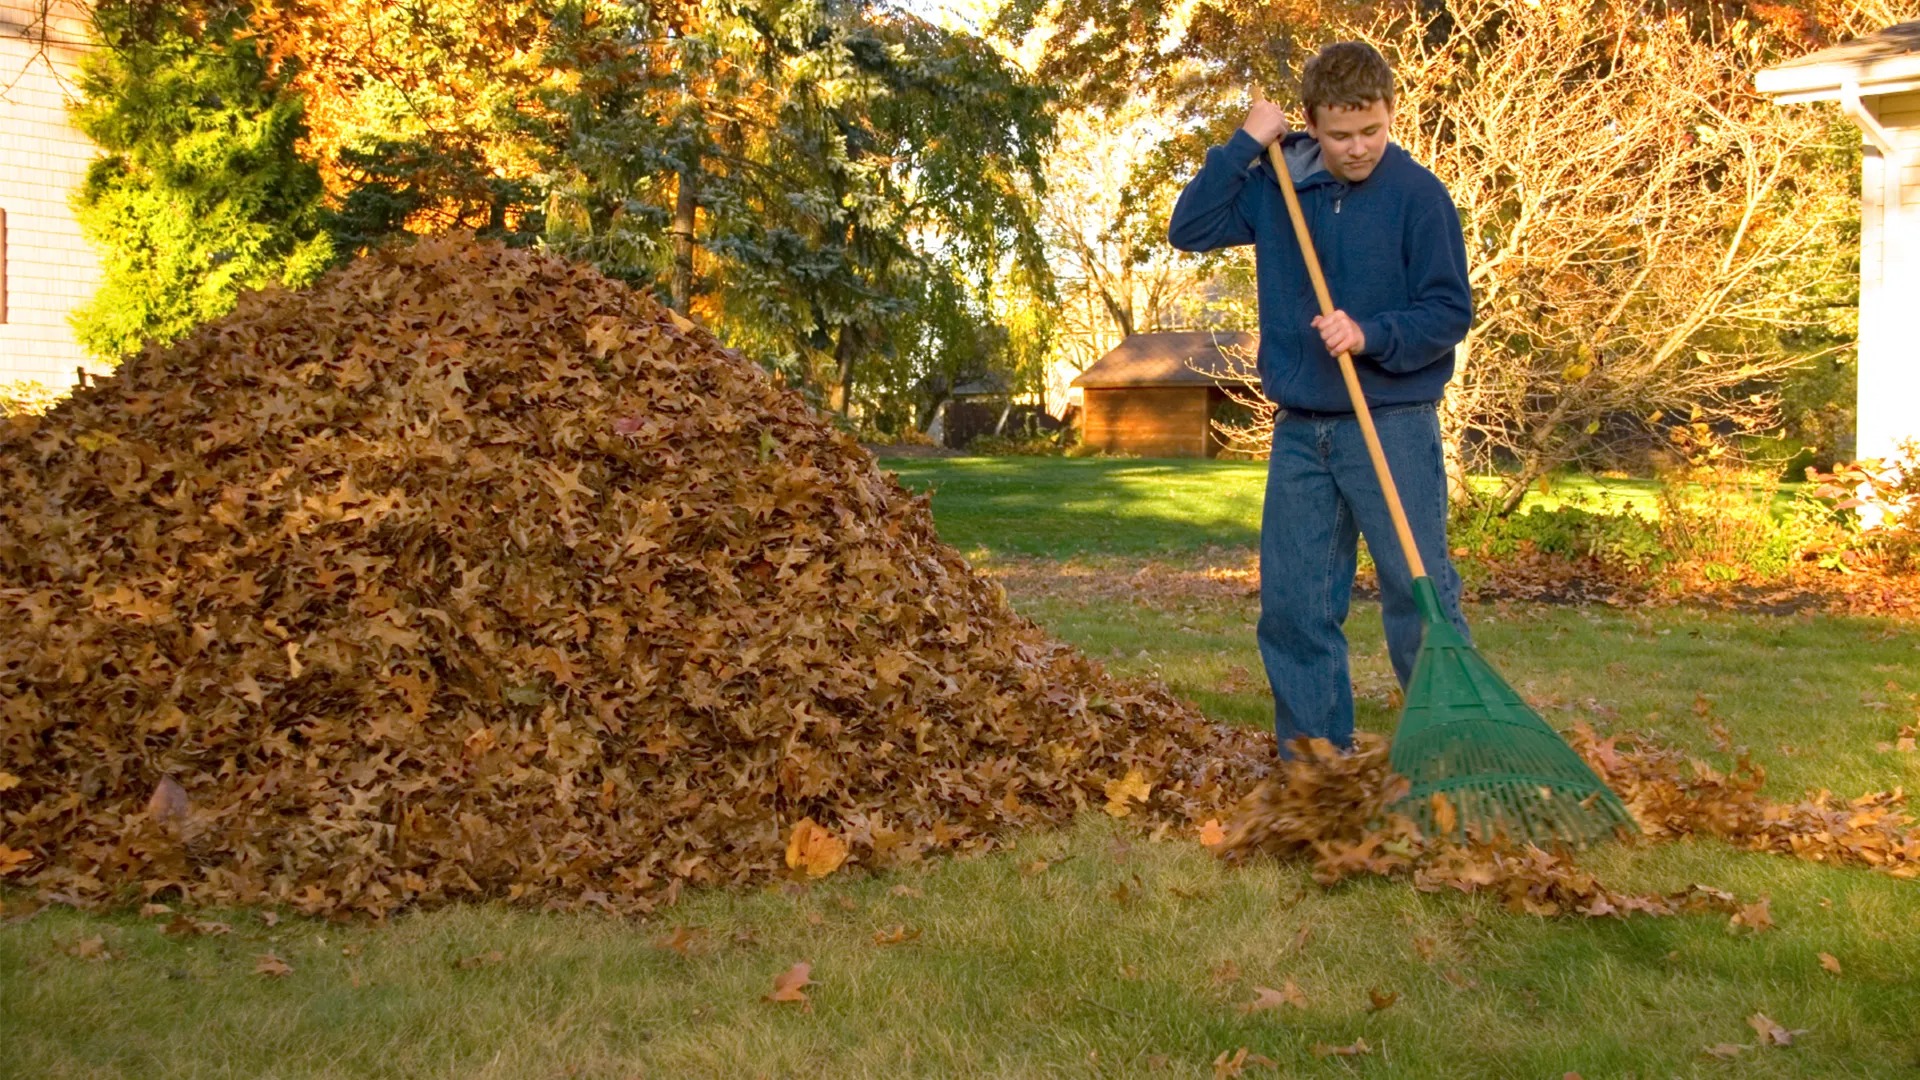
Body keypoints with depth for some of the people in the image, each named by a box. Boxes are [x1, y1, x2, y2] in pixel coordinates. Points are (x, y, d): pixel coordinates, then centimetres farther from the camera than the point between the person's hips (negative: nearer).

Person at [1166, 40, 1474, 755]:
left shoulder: (1419, 195, -7)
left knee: (1419, 595, -5)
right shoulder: (1278, 187, 6)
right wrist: (1244, 146, -5)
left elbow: (1451, 313, -8)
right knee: (1293, 602, 8)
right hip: (1300, 432, 5)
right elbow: (1189, 230, 1)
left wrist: (1371, 336, -23)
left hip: (1395, 428, -4)